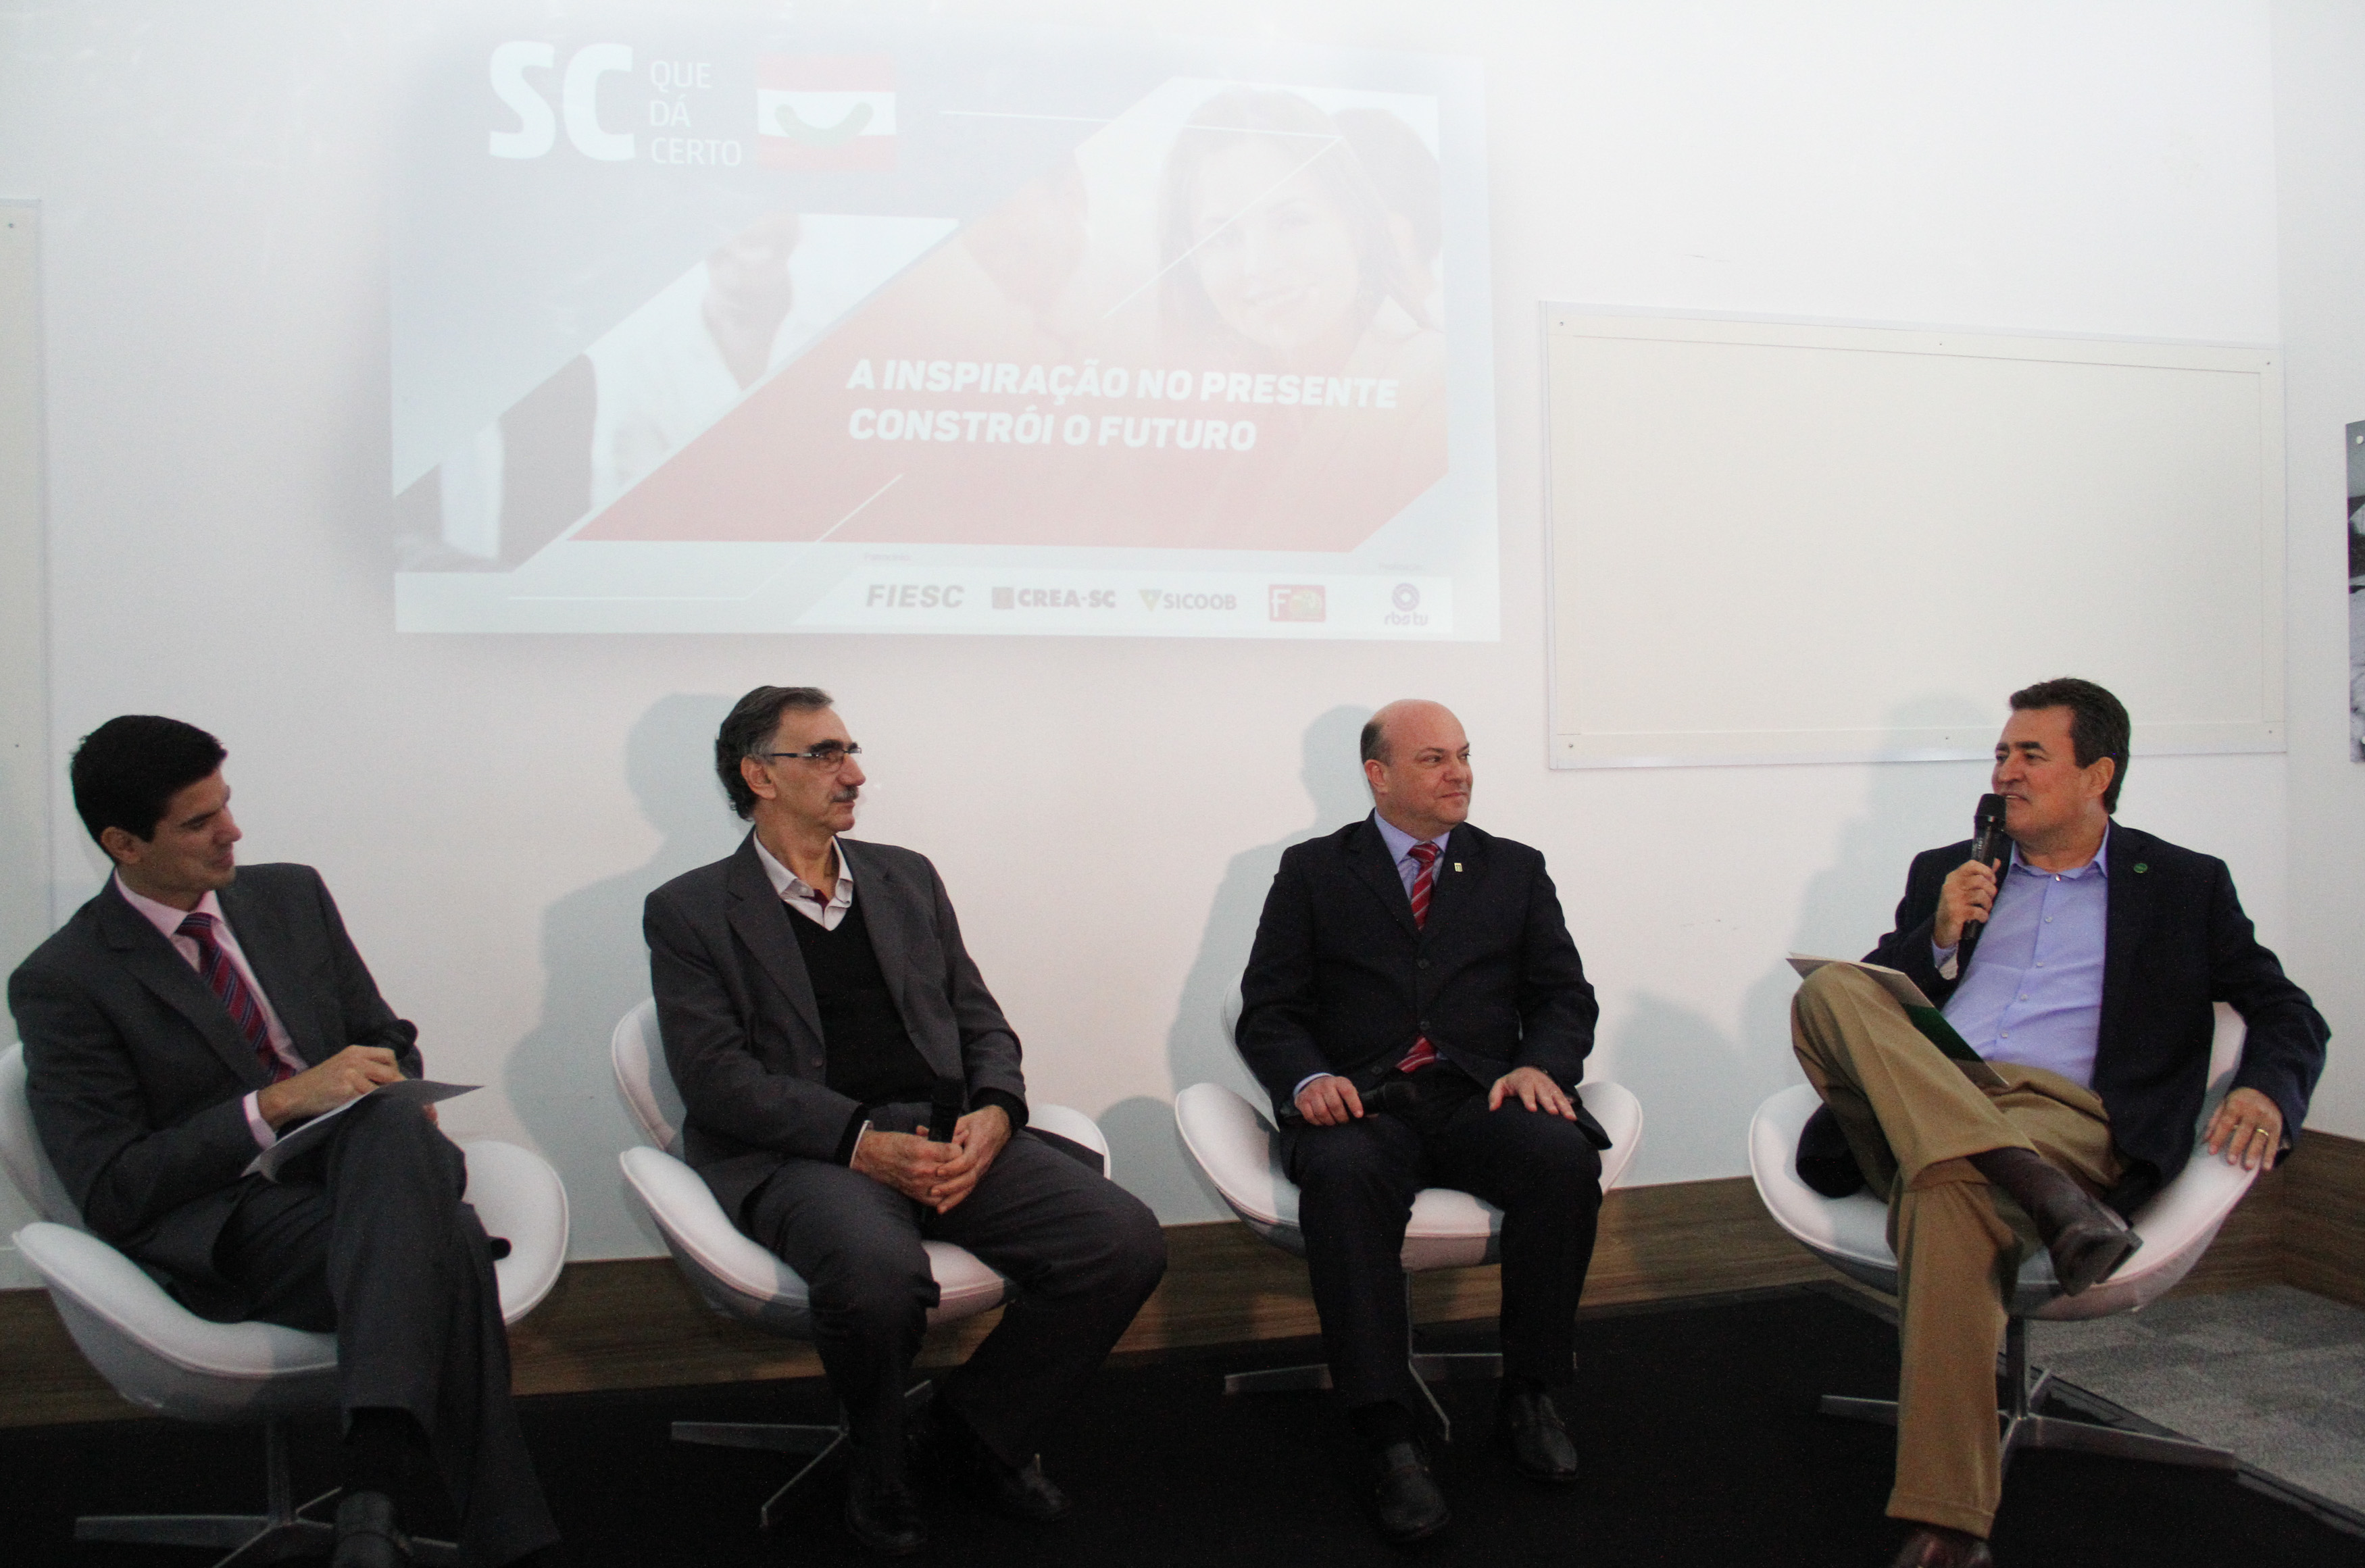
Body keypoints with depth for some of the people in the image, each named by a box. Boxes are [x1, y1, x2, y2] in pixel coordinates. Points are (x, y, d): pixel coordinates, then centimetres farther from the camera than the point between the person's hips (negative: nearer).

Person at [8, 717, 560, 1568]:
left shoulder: (292, 894, 15)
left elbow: (389, 1041, 21)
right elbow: (111, 1191, -8)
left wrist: (400, 1109, -3)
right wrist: (278, 1103, -18)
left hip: (364, 1170, 4)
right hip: (229, 1230, -4)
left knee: (389, 1120, -36)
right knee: (445, 1242, -35)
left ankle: (377, 1487, -42)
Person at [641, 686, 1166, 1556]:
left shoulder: (907, 878, 21)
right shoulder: (689, 912, 7)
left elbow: (981, 1022, 17)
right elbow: (715, 1076, -5)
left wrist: (994, 1114, -6)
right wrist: (861, 1142, -18)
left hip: (949, 1134, 5)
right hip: (803, 1154, -4)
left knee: (1126, 1240, -18)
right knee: (877, 1272, -38)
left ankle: (975, 1426, 8)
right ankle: (879, 1463, -2)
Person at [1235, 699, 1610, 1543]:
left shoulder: (1515, 870, 19)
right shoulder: (1313, 871, 13)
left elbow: (1565, 998, 14)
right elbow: (1267, 1011, 7)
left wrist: (1540, 1065, -9)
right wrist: (1308, 1078, -15)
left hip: (1484, 1097, 2)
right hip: (1362, 1103, -2)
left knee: (1564, 1156, -30)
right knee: (1343, 1177, -36)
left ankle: (1529, 1395, -11)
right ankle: (1389, 1437, -29)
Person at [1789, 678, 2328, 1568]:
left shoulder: (2184, 885, 21)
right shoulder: (1946, 873, 27)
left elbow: (2287, 1014, 16)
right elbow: (1873, 1013, 22)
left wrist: (2266, 1093, -6)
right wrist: (1939, 939, 3)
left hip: (2063, 1116, -3)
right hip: (1915, 1108, 3)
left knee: (1946, 1189, -39)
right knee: (1827, 991, -28)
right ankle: (2038, 1192, -38)